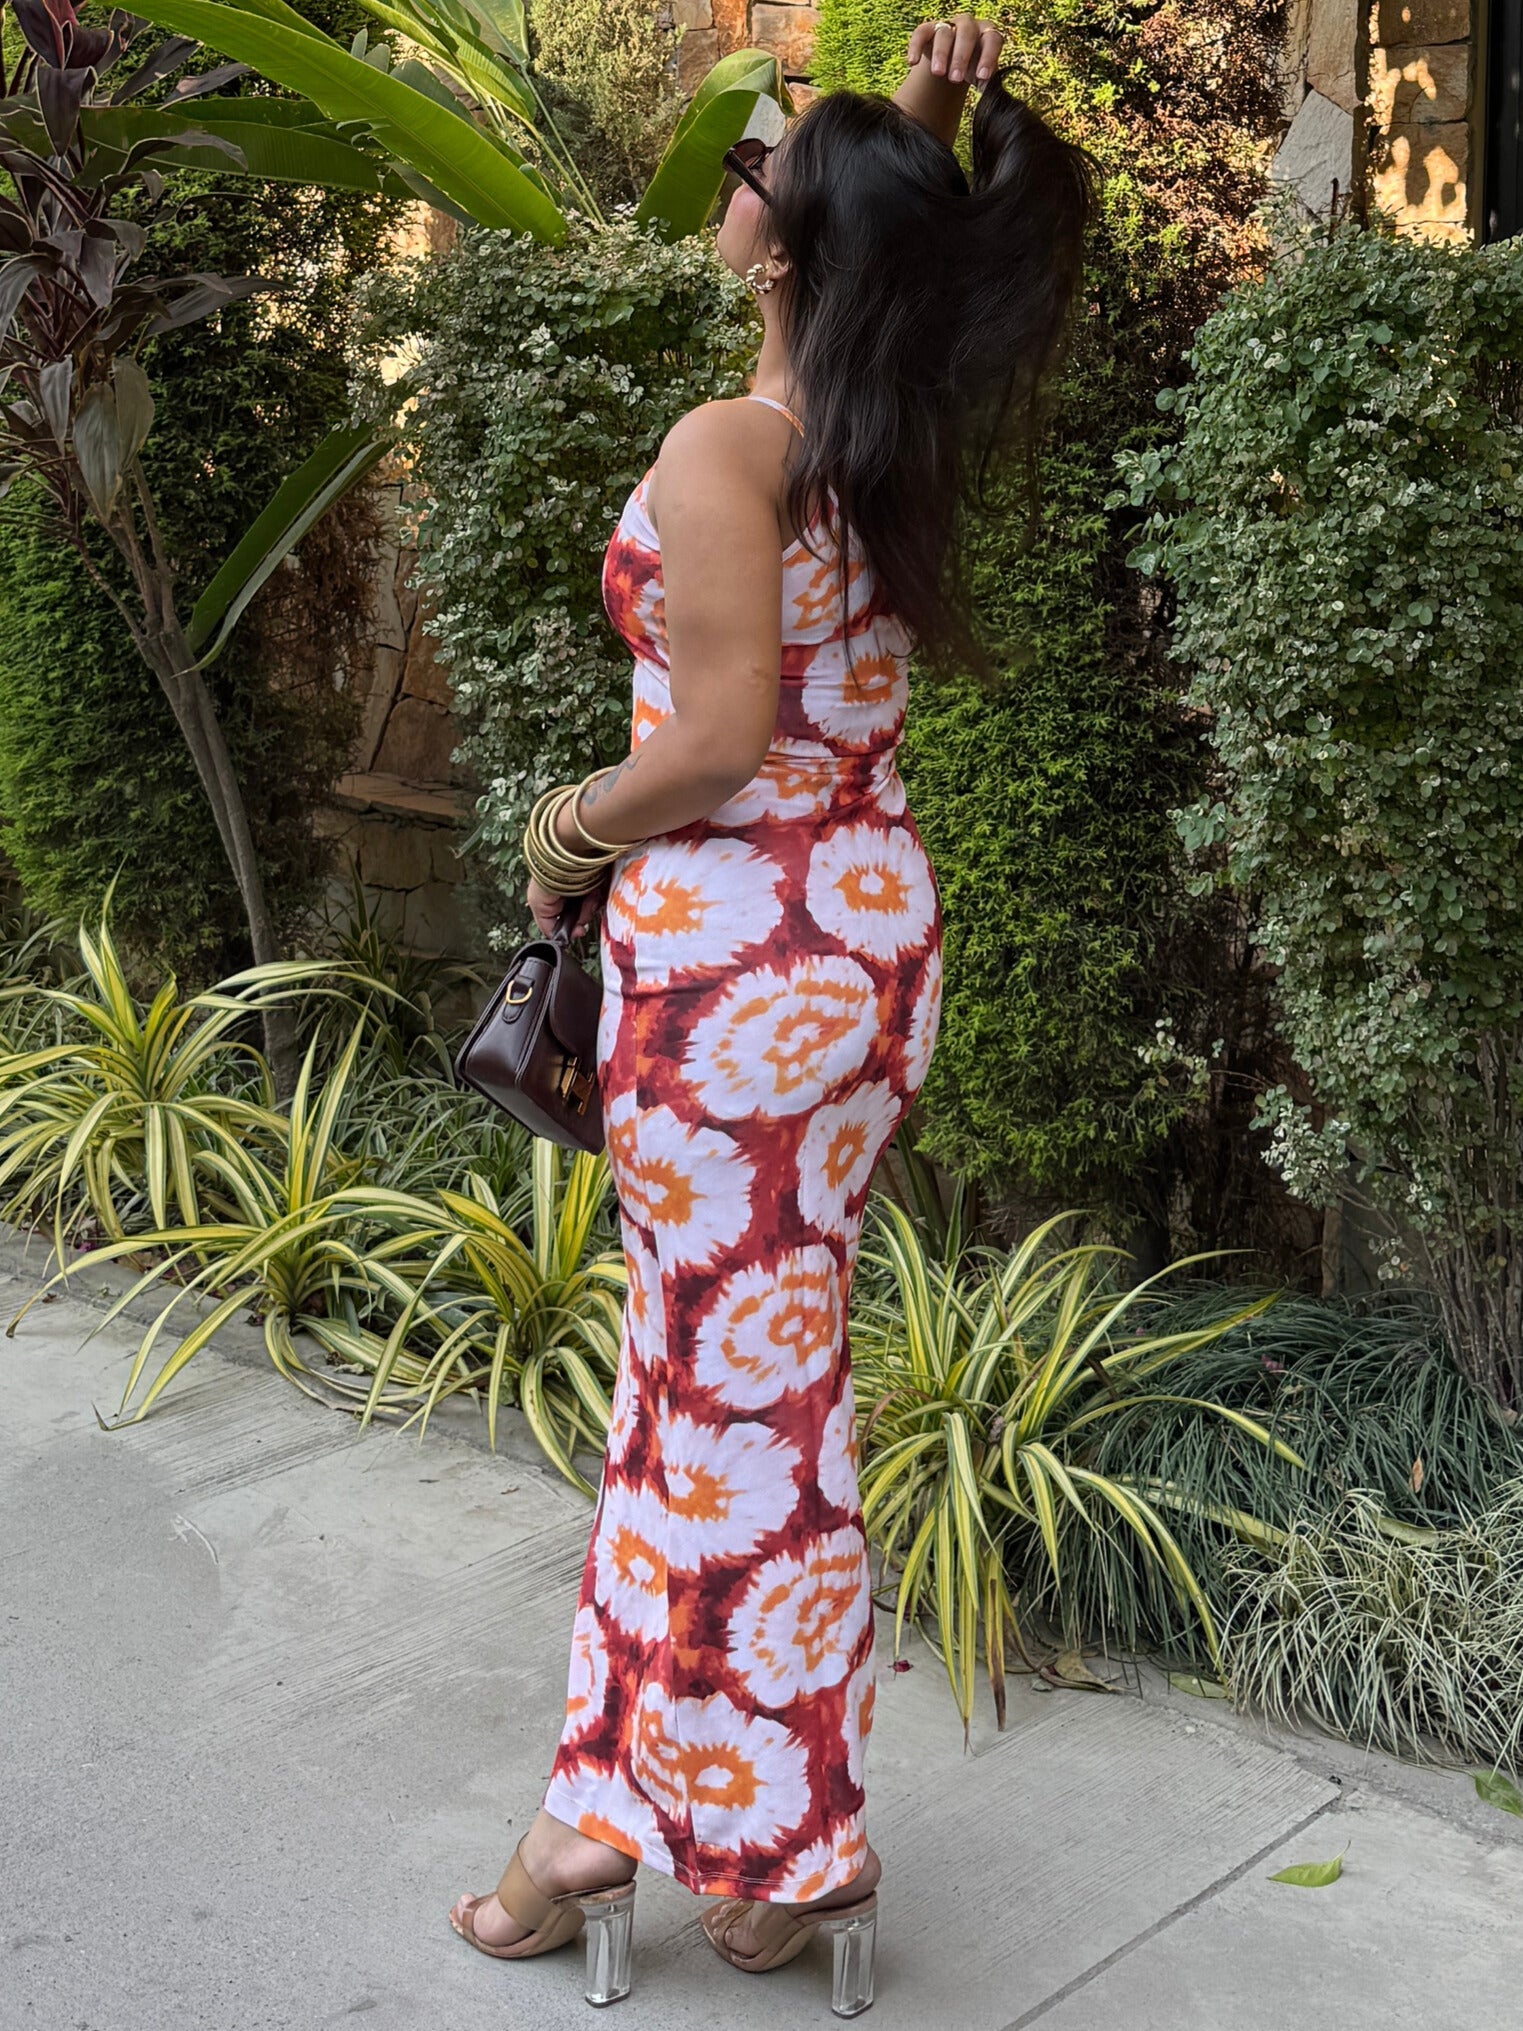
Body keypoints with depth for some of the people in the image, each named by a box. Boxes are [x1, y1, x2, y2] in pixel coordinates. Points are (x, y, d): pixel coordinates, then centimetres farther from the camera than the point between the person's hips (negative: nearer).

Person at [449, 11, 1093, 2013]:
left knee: (742, 1393, 4)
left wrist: (567, 832, -4)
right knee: (708, 1362, 16)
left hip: (735, 952, -8)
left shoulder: (726, 447, -16)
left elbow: (722, 740, -21)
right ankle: (625, 1801, 29)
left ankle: (793, 1843, 19)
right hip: (877, 931, 8)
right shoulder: (899, 432, 5)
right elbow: (927, 265, 27)